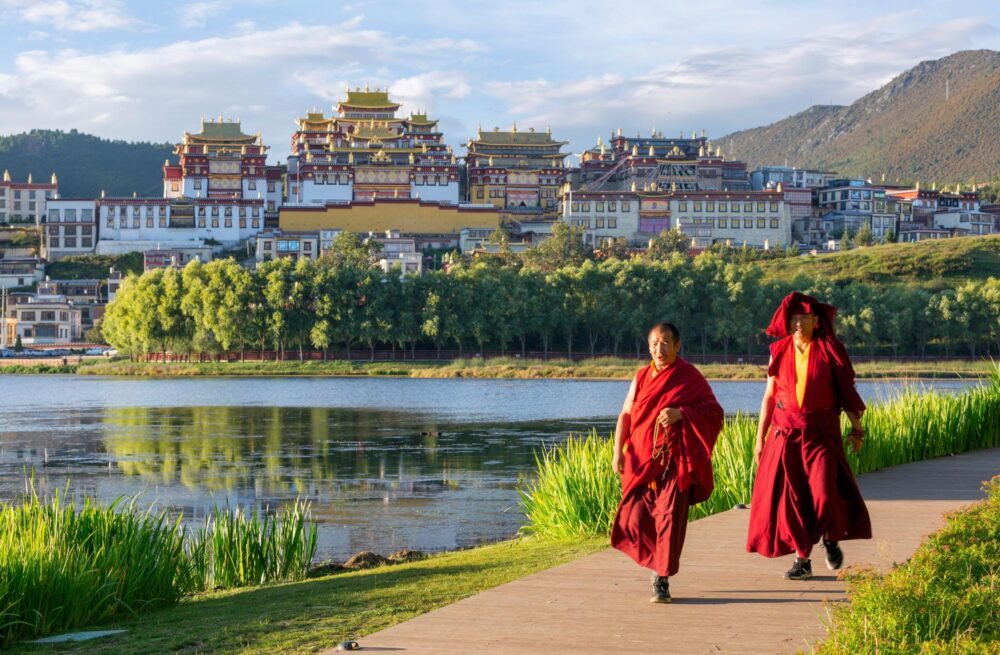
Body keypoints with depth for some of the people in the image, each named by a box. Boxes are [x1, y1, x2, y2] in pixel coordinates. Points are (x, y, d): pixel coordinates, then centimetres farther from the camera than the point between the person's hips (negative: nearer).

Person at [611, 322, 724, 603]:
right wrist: (618, 450, -3)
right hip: (642, 460, 4)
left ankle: (662, 580, -5)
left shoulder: (690, 377, 0)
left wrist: (681, 413, -19)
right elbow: (626, 414, 9)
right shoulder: (642, 377, 11)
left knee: (670, 517, -11)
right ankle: (659, 564, 25)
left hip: (675, 461, -4)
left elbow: (714, 411, -3)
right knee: (634, 518, -1)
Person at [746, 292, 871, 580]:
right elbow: (770, 396, 9)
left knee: (825, 493, -16)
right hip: (785, 434, 3)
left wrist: (856, 428, 1)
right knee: (789, 497, -1)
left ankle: (831, 539, 14)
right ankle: (802, 559, 10)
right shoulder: (779, 351, 6)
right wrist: (760, 437, 7)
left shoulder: (828, 350, -1)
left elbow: (846, 391, 4)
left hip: (821, 433, -2)